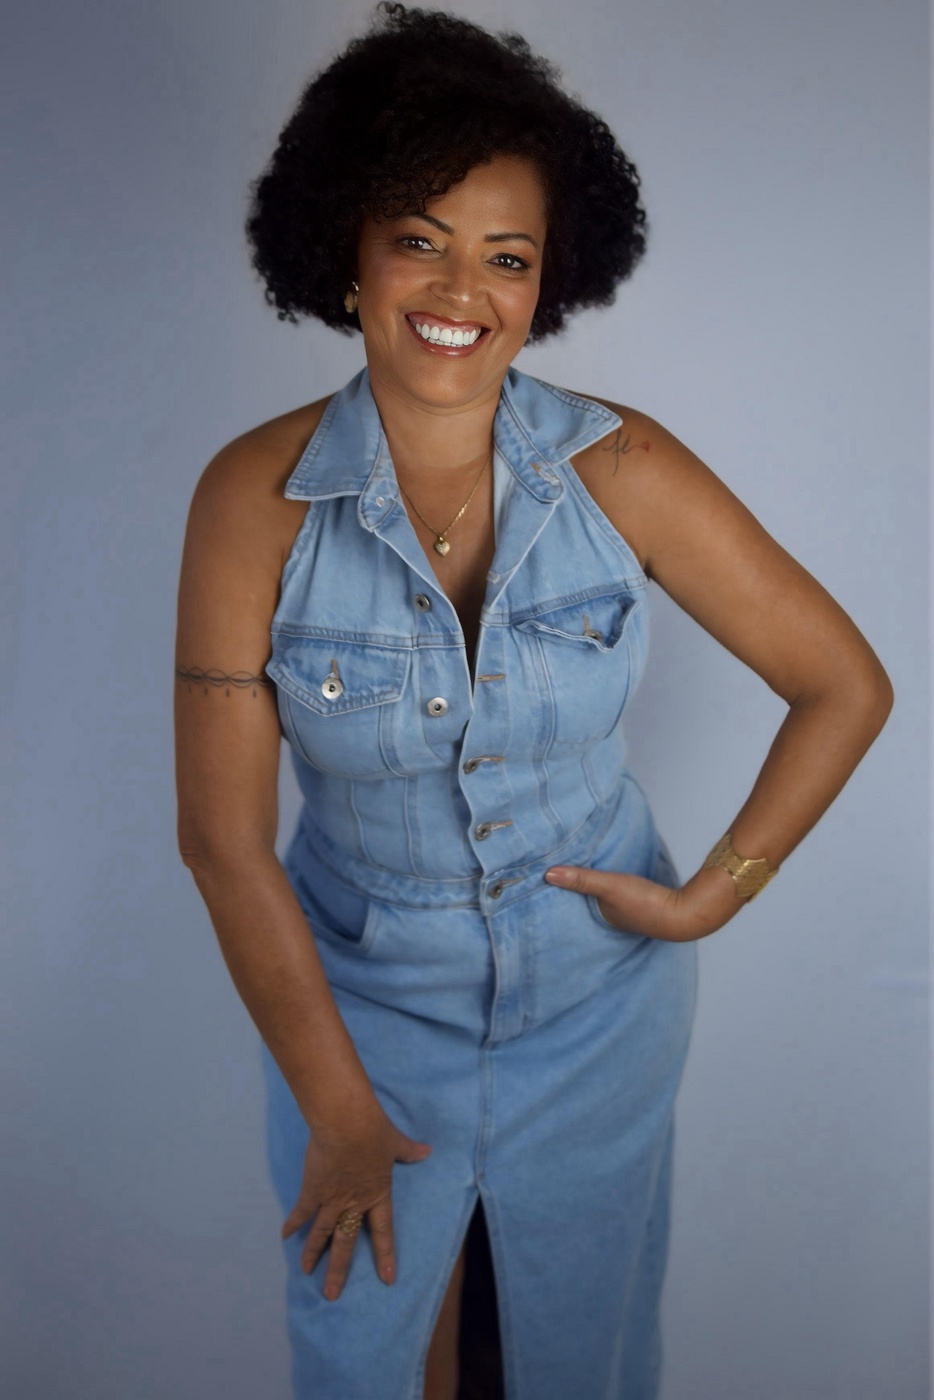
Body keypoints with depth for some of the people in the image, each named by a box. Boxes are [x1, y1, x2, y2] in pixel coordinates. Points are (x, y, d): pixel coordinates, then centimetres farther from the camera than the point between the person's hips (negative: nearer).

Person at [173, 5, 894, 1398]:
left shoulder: (621, 470, -18)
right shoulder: (259, 497, -19)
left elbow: (846, 685, -7)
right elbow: (223, 835, -14)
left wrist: (712, 895, -10)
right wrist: (334, 1107, -8)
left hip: (597, 1001, 1)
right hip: (359, 1003, 0)